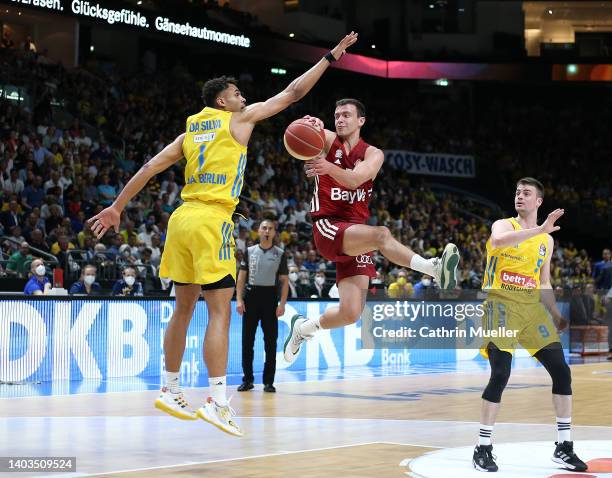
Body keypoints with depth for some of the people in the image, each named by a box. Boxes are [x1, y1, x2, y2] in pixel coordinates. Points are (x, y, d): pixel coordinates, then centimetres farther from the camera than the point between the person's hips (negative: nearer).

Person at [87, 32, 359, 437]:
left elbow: (150, 167, 14)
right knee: (220, 312, -9)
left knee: (184, 309, 15)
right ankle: (217, 401, -16)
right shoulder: (239, 118, 3)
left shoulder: (190, 131, 19)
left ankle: (171, 391, 22)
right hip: (212, 221, -7)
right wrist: (330, 58, 14)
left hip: (183, 219, 7)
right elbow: (293, 93, 6)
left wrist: (118, 207, 17)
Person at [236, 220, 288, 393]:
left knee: (270, 342, -1)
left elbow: (284, 281, 3)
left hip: (270, 298, -1)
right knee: (247, 340, 2)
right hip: (251, 296, 1)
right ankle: (247, 380, 10)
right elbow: (241, 277, 7)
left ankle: (269, 382, 5)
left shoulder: (280, 254, 4)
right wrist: (239, 299, -3)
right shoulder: (249, 252, 8)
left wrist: (282, 304, -7)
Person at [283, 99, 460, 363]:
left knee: (351, 313, -4)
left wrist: (329, 168, -38)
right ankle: (434, 268, -48)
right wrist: (312, 128, -46)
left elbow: (354, 179, -18)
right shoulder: (327, 141, 3)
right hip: (328, 228, -4)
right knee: (382, 234, -34)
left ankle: (303, 327, 22)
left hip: (355, 235, 4)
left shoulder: (373, 154, 5)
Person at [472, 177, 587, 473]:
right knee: (500, 375, -15)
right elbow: (498, 240, -27)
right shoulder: (503, 225, 0)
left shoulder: (546, 240, 16)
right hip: (502, 303, -5)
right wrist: (539, 229, -29)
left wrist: (556, 315, 12)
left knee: (561, 370, -2)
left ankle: (564, 448, 8)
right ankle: (483, 449, -3)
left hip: (532, 305, 6)